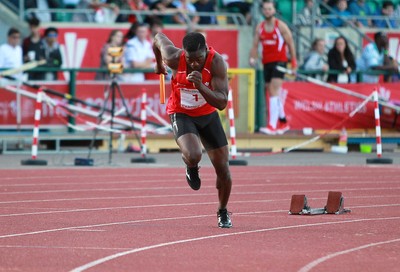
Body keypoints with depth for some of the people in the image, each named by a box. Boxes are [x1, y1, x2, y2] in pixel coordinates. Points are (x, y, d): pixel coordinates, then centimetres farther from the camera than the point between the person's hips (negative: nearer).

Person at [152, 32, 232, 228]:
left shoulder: (216, 62, -28)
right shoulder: (174, 58, -27)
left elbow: (222, 103, -32)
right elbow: (159, 38, -3)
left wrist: (200, 86, -48)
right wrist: (158, 64, 15)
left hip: (208, 115, 2)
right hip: (182, 114, -2)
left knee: (223, 169, 4)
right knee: (193, 156, -31)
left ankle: (223, 212, 31)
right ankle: (191, 169, 9)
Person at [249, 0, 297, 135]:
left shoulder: (281, 26, -5)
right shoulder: (260, 27, 9)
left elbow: (290, 44, -2)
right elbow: (255, 45, 11)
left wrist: (294, 63, -4)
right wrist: (252, 58, -8)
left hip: (279, 61, -6)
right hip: (267, 62, 6)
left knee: (274, 92, -18)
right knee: (272, 93, 13)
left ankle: (272, 125, -26)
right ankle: (283, 123, 28)